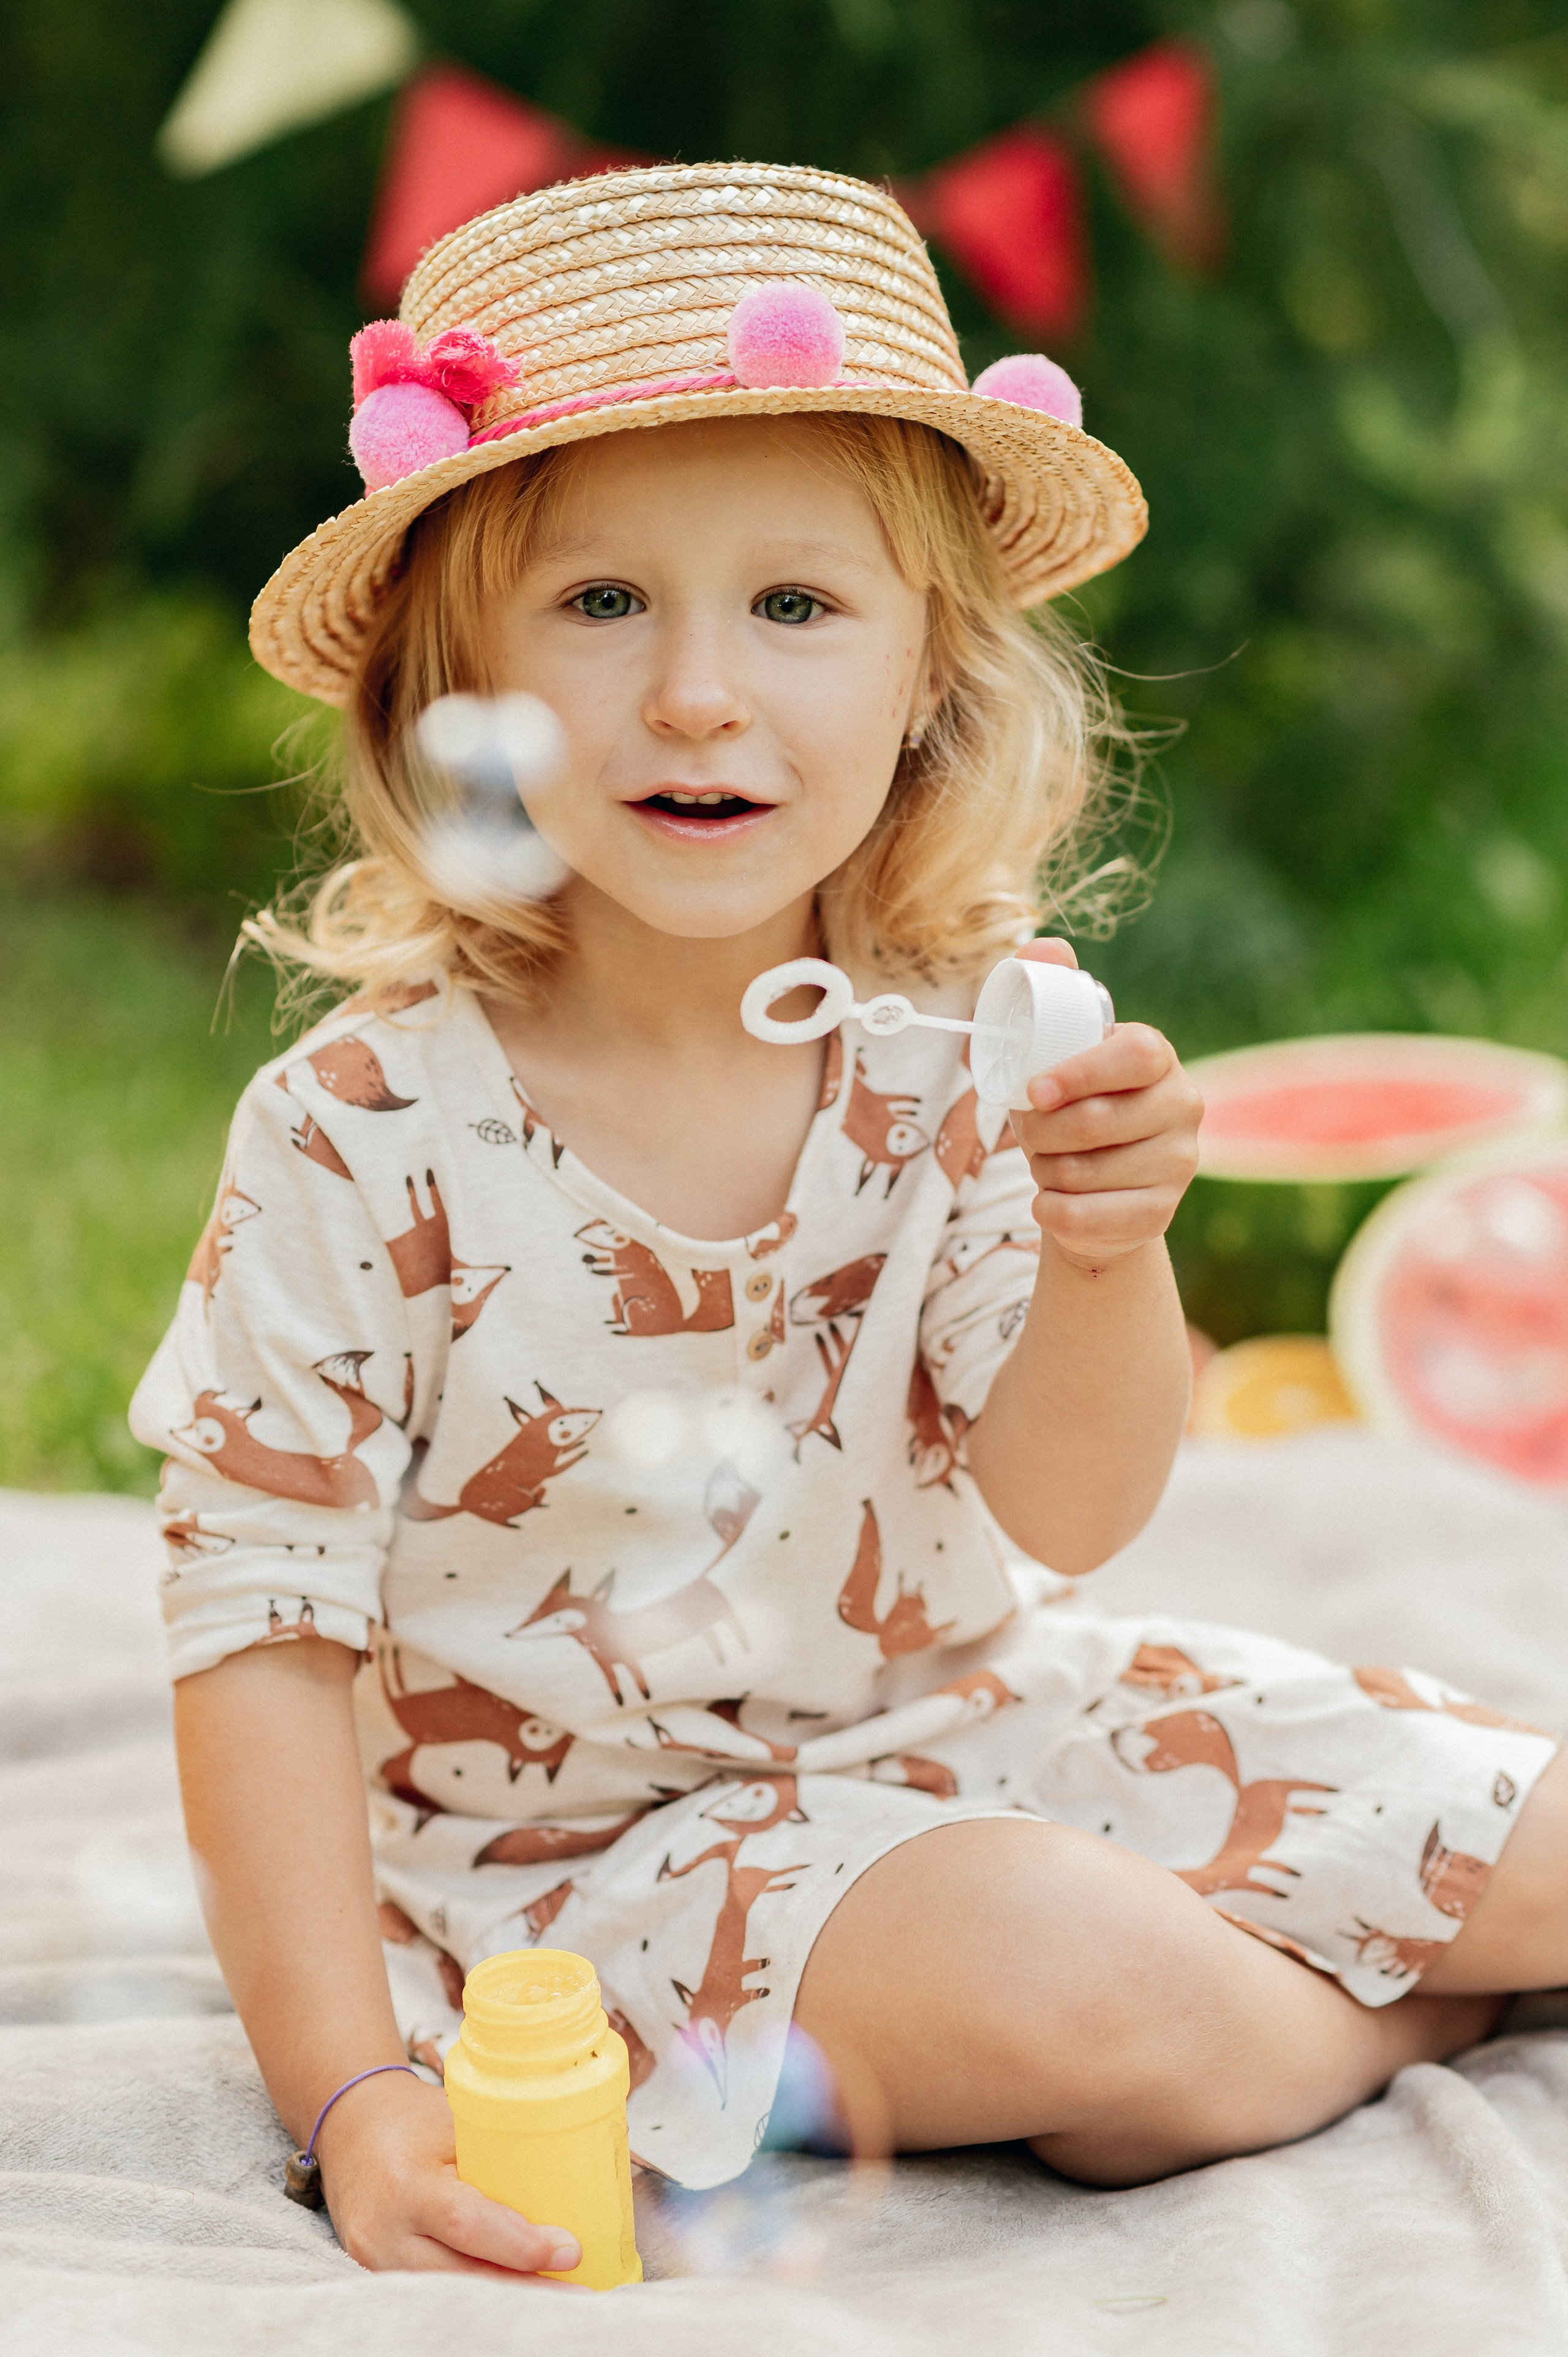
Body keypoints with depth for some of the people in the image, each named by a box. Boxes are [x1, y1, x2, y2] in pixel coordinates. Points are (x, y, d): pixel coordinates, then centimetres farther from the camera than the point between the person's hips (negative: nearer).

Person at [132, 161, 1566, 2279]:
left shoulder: (976, 1032, -12)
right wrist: (353, 2094, -21)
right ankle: (1385, 2021, 3)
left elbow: (1059, 1515, -12)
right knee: (1079, 1982, -28)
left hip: (964, 1717, 4)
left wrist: (1105, 1254, -32)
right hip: (584, 1832, -3)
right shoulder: (367, 1142, -22)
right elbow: (266, 1640, -15)